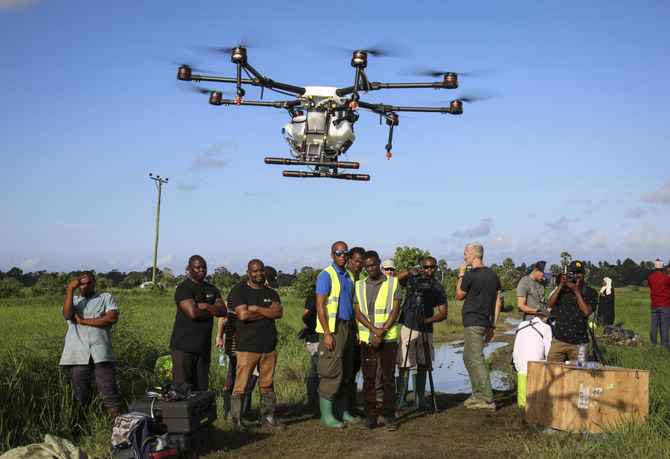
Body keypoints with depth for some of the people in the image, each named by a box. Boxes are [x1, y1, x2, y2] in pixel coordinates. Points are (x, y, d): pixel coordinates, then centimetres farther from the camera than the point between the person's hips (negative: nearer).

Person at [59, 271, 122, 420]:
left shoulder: (106, 298, 16)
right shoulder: (73, 300, 21)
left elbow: (112, 318, -3)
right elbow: (67, 315, -2)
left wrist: (83, 321, -3)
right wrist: (70, 288, -5)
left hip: (101, 354, -2)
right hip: (77, 355, 2)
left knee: (109, 393, -6)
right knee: (81, 396, 3)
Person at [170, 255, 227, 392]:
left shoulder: (212, 289, 15)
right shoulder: (183, 288, -7)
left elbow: (223, 311, 2)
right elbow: (193, 313, -19)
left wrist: (205, 306, -12)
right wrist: (213, 311, -4)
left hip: (204, 347, 6)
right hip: (183, 347, -6)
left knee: (201, 388, 8)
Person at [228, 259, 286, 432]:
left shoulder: (271, 293, 15)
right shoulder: (239, 291, 0)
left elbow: (279, 313, -3)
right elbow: (243, 315, -14)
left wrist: (256, 308, -11)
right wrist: (268, 312, -4)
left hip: (269, 347, 5)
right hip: (246, 347, -5)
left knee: (267, 385, 10)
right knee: (241, 386, -6)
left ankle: (268, 418, 19)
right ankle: (237, 422, 1)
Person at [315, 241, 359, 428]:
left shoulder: (348, 277, 16)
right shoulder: (326, 275, -8)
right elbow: (320, 306, -14)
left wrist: (354, 329, 13)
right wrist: (327, 334, -20)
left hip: (347, 327, 8)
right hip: (332, 329, -8)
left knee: (346, 372, 11)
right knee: (331, 372, -9)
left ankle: (342, 411, 19)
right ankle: (326, 414, -3)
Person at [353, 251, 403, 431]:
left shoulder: (393, 283, 4)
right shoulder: (359, 286, 10)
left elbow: (395, 310, -2)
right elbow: (358, 313, 3)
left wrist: (382, 333, -11)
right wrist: (375, 329, -12)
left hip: (389, 337, -2)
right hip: (367, 337, 2)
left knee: (389, 377, -2)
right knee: (368, 377, 2)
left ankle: (389, 416, 4)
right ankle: (370, 415, 8)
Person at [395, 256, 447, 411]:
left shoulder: (439, 289, 10)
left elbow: (443, 314, 3)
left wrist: (427, 320, -13)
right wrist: (408, 272, -25)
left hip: (426, 330, 3)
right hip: (407, 327, -3)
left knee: (422, 365, 7)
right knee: (405, 365, -6)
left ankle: (420, 398, 16)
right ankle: (402, 399, -2)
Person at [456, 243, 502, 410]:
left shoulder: (470, 275, -13)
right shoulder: (493, 275, 12)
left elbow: (459, 295, 3)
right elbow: (497, 302, 13)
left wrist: (461, 274, 11)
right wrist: (492, 326, 16)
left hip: (473, 323, -9)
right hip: (485, 321, 9)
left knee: (477, 360, -9)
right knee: (468, 357, 19)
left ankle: (488, 400, -11)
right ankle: (477, 394, 21)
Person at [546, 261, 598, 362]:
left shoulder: (591, 293, 5)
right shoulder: (562, 289, 12)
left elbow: (586, 312, -9)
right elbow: (550, 305, -2)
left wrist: (576, 291, -9)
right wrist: (561, 285, -9)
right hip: (559, 340, 1)